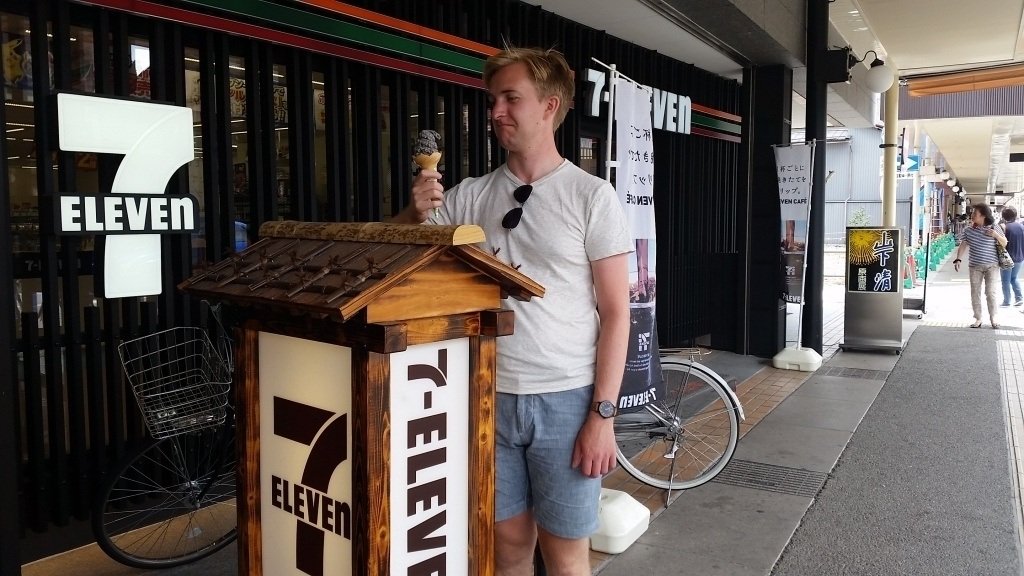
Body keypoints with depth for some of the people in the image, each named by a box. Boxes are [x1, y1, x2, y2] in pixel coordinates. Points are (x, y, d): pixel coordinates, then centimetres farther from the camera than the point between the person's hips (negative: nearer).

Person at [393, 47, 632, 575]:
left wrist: (603, 413, -11)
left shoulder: (592, 196, -6)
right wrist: (415, 213, -13)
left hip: (565, 399, -3)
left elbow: (615, 313, -6)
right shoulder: (470, 196, 4)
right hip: (491, 396, 3)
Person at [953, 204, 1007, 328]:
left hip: (992, 265, -2)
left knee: (990, 292, -6)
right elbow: (962, 246, -1)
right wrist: (958, 259, -14)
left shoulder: (993, 229, -3)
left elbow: (1005, 243, 3)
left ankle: (993, 318, 9)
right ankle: (978, 319, 13)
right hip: (975, 266, 2)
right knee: (975, 293, 3)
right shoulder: (968, 230, 0)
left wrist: (996, 235, -16)